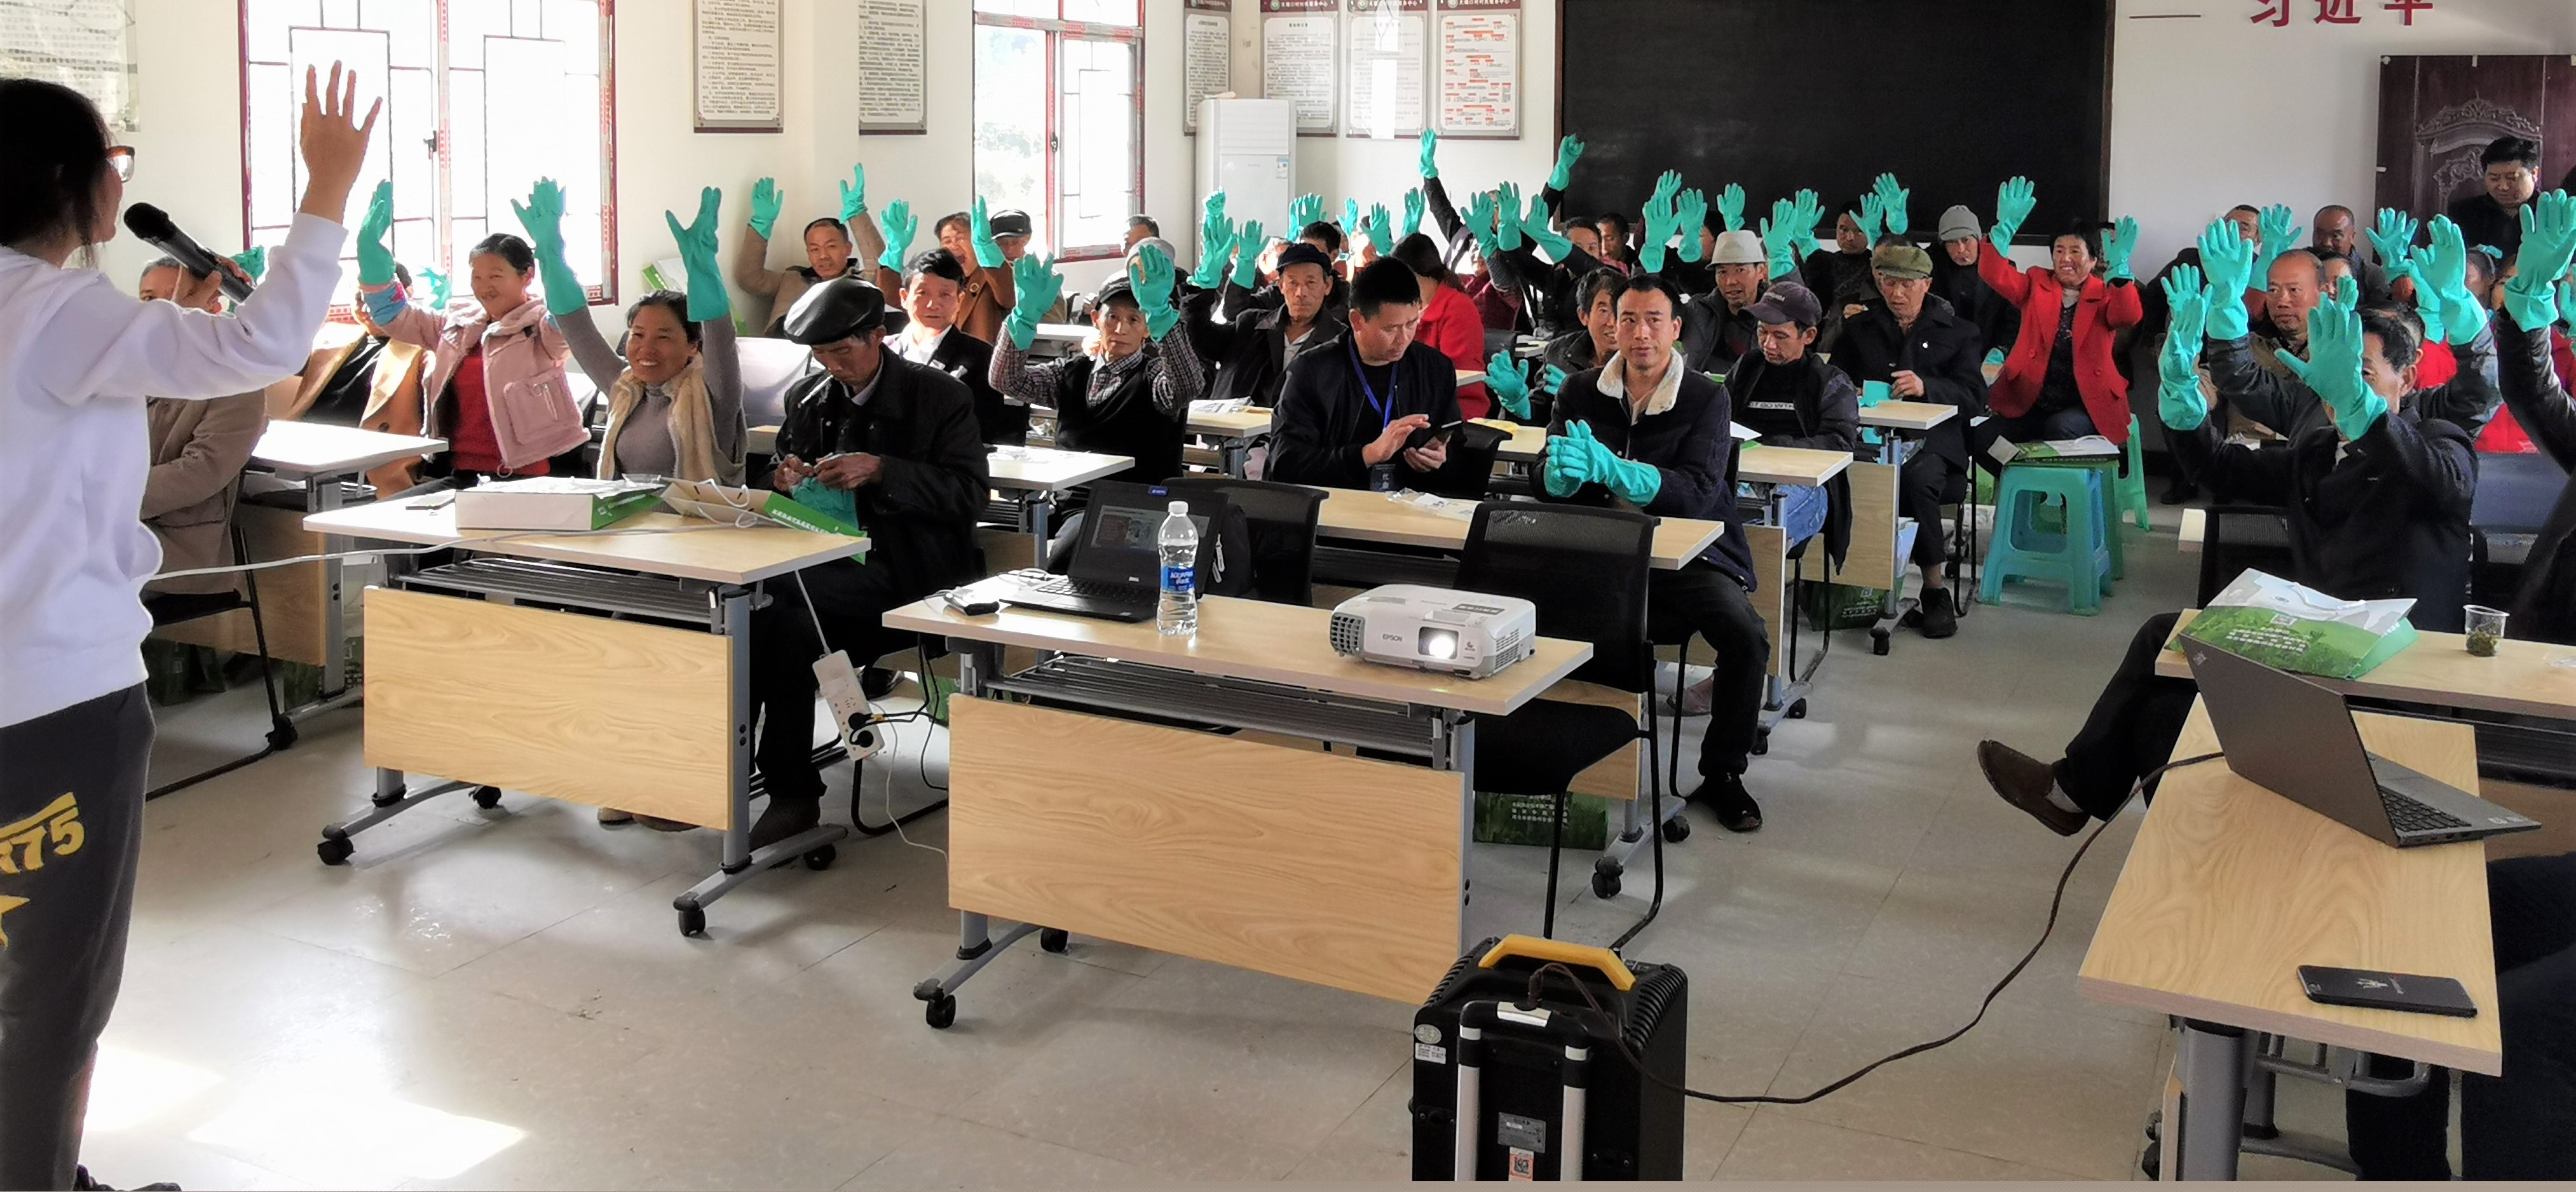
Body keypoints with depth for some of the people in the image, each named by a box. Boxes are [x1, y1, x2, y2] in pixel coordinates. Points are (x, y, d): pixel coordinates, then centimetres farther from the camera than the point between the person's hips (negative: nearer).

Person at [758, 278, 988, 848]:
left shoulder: (940, 395, -2)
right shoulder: (807, 397, 14)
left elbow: (971, 492, -11)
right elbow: (786, 474, 23)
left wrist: (880, 470, -21)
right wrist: (787, 478, -2)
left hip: (910, 577, -5)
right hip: (830, 563, 5)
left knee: (775, 594, -26)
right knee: (793, 627, -27)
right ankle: (794, 797, -15)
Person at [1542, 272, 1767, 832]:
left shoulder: (1706, 398, -5)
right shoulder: (1582, 391, 6)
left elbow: (1695, 493, -19)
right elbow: (1548, 479, -2)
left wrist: (1609, 469, -34)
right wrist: (1563, 469, -29)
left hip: (1693, 554, -1)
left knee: (1746, 636, -27)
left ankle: (1721, 773, -3)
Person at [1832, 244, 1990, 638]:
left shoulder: (1958, 332, 16)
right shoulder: (1859, 328, 24)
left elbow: (1974, 398, 5)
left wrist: (1927, 387, -15)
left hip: (1931, 439, -2)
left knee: (1917, 477, -38)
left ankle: (1935, 590, -24)